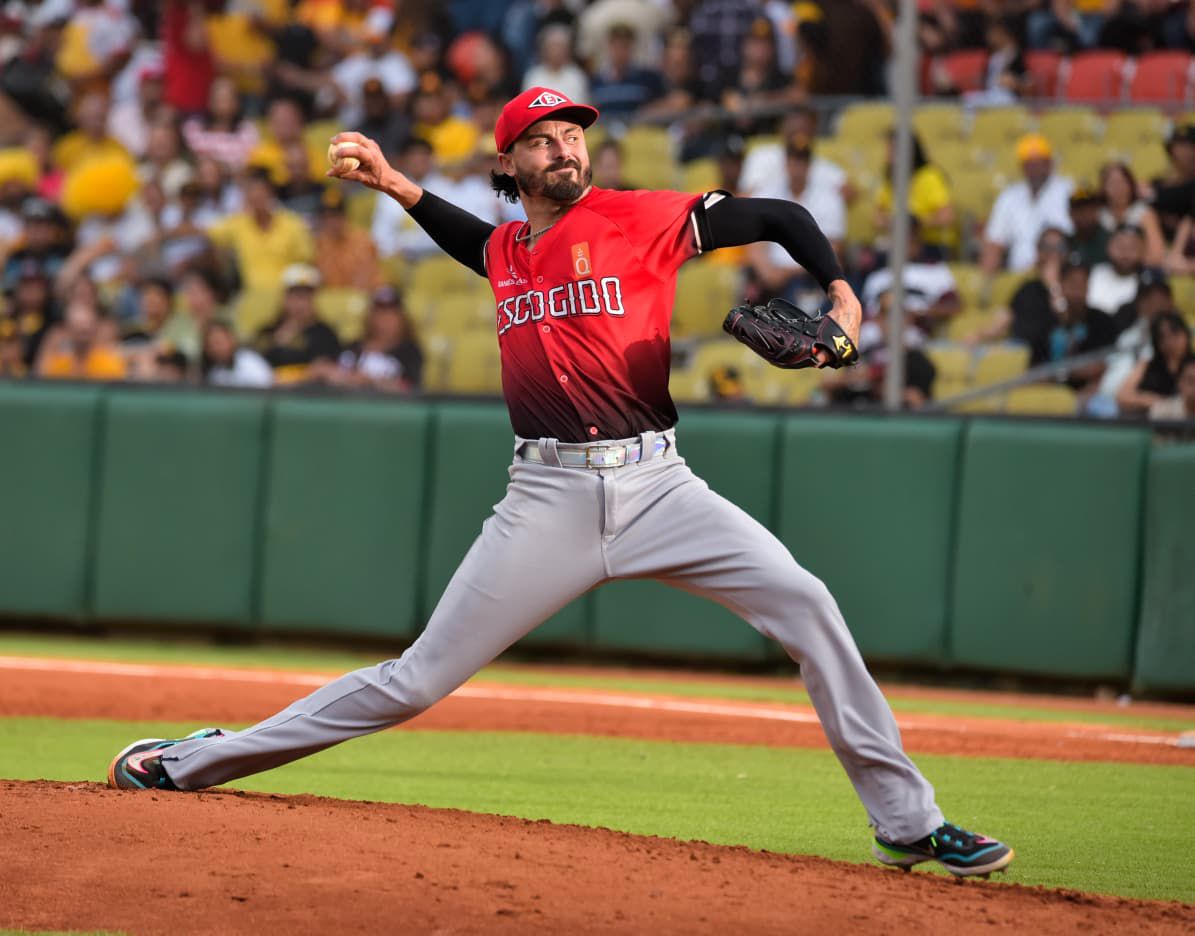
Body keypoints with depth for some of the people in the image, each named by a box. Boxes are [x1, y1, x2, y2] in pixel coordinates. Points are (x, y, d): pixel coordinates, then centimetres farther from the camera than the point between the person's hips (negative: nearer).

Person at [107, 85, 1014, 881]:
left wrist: (842, 298, -13)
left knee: (804, 603, -18)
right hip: (549, 498, 2)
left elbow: (779, 216, 3)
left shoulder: (643, 218, 0)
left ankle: (906, 820, -10)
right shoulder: (506, 250, 13)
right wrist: (395, 184, 29)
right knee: (419, 680, -1)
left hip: (657, 485, -2)